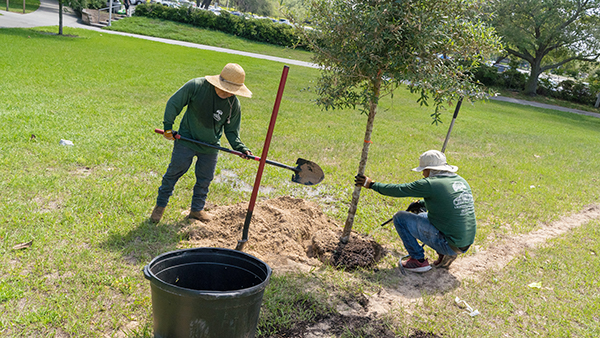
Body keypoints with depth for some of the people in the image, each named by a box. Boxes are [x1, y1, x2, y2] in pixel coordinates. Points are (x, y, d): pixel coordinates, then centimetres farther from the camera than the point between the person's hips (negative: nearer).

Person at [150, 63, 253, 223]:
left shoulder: (234, 105, -11)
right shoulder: (196, 86, -20)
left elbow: (231, 131, 0)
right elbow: (174, 103, -10)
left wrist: (240, 148, -15)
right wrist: (168, 126, -11)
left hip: (210, 146, 3)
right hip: (187, 139, -2)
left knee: (205, 178, 10)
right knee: (174, 171, 4)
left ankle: (197, 209, 32)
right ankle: (160, 205, 24)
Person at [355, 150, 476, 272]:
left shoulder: (431, 184, -15)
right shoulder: (461, 181, 8)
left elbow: (399, 190, -7)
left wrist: (371, 184, 4)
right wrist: (421, 203, 28)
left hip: (448, 244, -8)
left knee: (400, 218, -2)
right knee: (422, 216, 29)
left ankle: (419, 260, 4)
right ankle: (445, 255, 16)